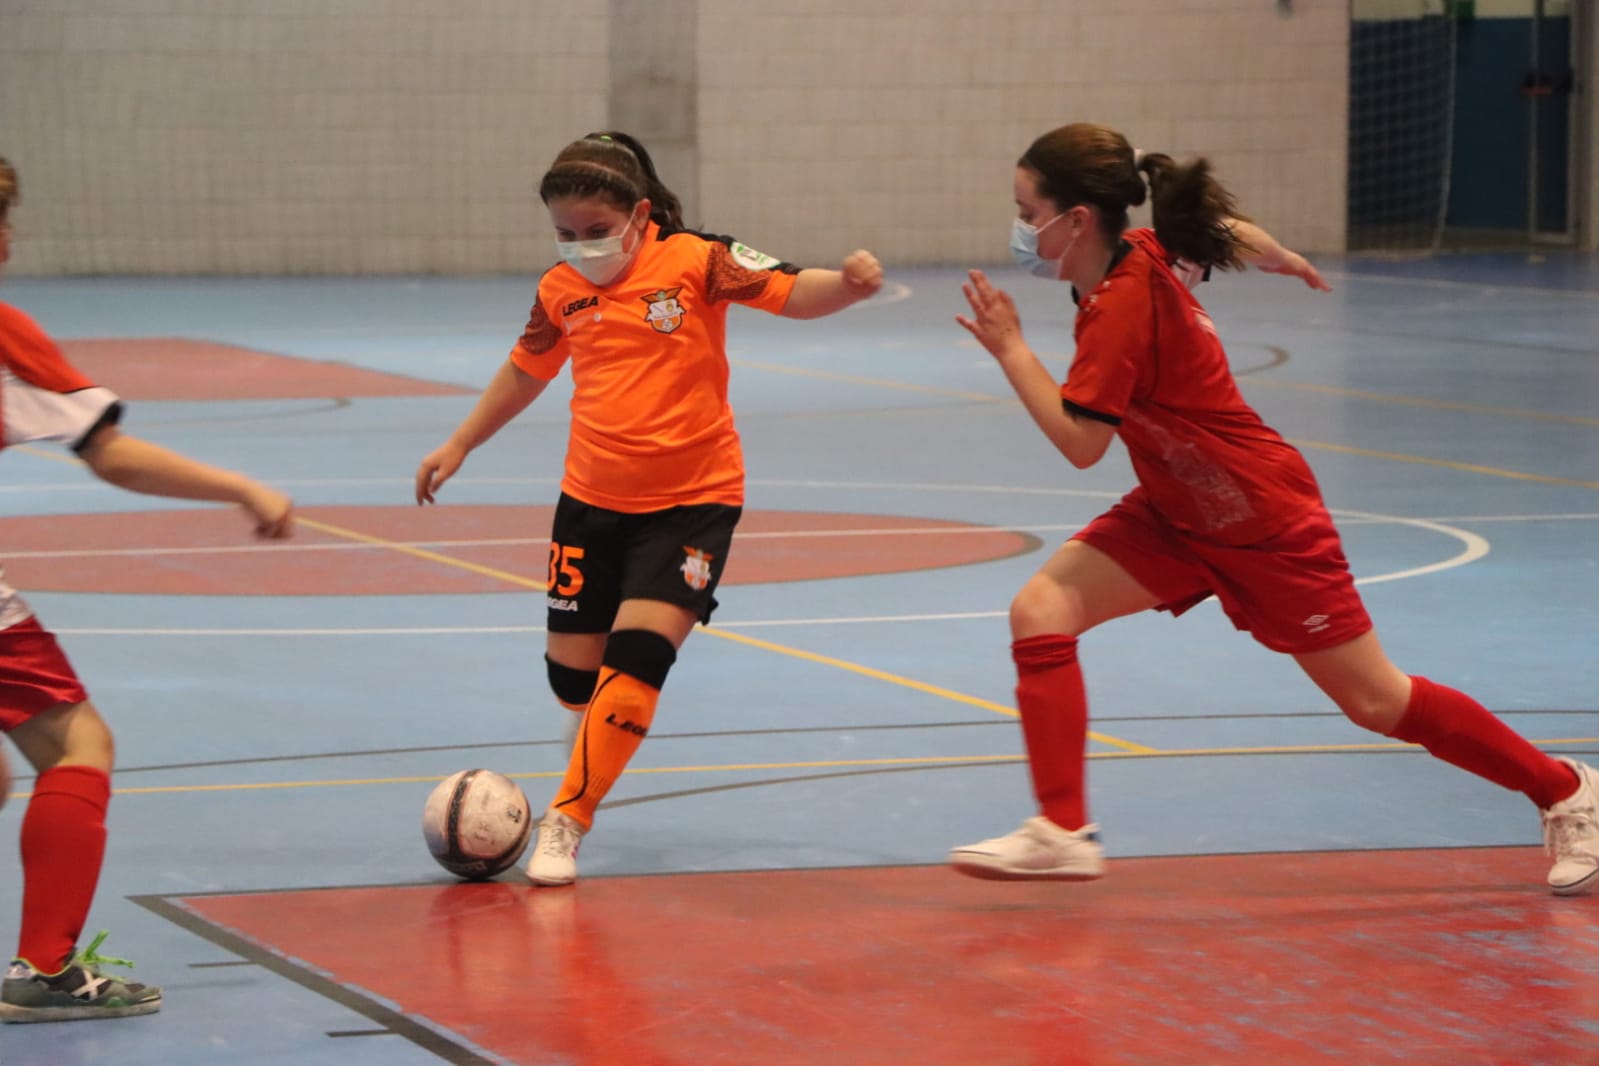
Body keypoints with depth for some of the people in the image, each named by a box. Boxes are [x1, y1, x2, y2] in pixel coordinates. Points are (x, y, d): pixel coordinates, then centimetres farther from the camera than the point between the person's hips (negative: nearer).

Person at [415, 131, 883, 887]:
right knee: (572, 672, 9)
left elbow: (791, 294, -15)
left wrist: (846, 284, -37)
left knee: (637, 653, -18)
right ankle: (597, 736, 46)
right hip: (592, 499, 4)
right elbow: (526, 372, 20)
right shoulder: (561, 292, 3)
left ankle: (566, 819, -9)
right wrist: (459, 445, 26)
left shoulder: (695, 262, -9)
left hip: (693, 499, -4)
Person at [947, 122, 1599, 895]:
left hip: (1266, 526, -9)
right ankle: (1062, 832, -9)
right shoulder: (1139, 253, -5)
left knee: (1376, 701, 2)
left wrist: (1010, 350, -21)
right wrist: (1270, 252, 35)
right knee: (1041, 610, -10)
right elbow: (1218, 227, 14)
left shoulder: (1120, 304, -28)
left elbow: (1079, 442, -29)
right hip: (1177, 514, 9)